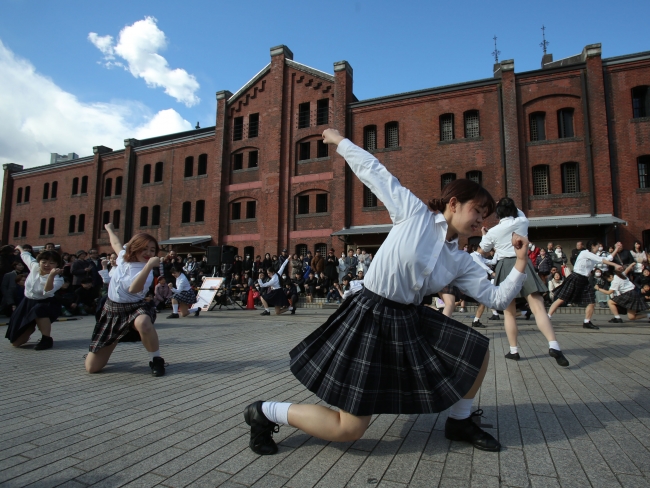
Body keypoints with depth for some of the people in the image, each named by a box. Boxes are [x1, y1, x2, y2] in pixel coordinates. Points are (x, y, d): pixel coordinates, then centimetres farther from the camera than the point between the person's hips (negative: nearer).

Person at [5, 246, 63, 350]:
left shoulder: (57, 279, -23)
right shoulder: (34, 266, -8)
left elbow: (47, 292, -42)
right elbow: (26, 255, 15)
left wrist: (51, 275, -54)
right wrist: (20, 247, 33)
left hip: (46, 304, -5)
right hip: (27, 303, 5)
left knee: (38, 309, -45)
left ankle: (47, 339, -26)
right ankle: (30, 328, 44)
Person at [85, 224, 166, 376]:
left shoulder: (147, 271, -19)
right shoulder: (124, 257, -2)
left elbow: (134, 288, -40)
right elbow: (116, 243, 23)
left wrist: (149, 265, -49)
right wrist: (110, 229, 41)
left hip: (135, 308, -5)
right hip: (111, 309, 5)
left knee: (143, 323, -47)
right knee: (92, 367, 4)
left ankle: (156, 360, -22)